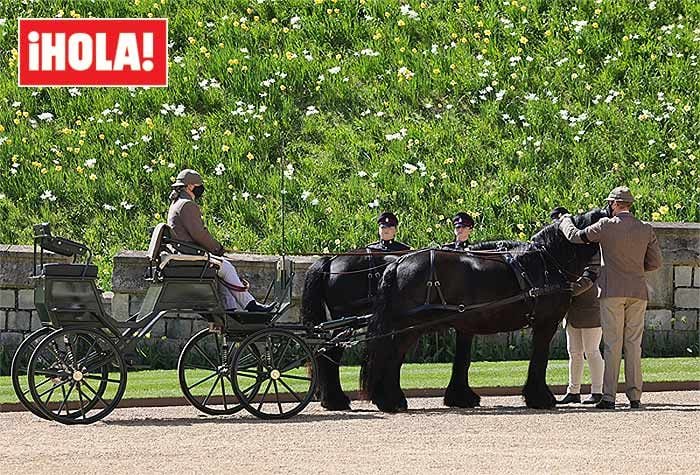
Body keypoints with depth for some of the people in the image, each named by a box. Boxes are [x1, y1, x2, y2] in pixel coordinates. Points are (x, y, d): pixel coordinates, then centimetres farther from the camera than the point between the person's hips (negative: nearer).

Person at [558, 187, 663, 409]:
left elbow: (575, 237, 0)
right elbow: (655, 262, 7)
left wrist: (565, 220, 19)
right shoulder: (646, 230, 5)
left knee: (612, 344, -2)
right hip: (638, 292, 3)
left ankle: (609, 396, -6)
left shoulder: (607, 226, -7)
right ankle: (635, 396, 3)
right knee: (633, 344, 6)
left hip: (612, 291, -3)